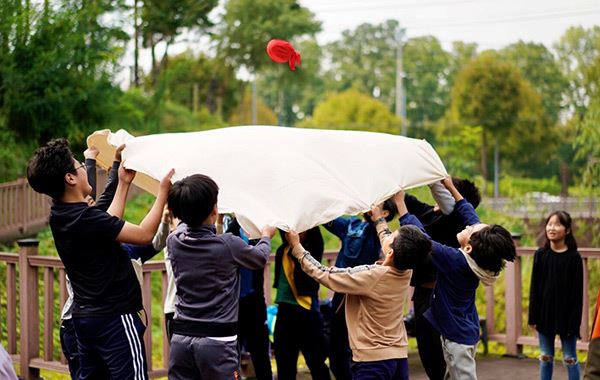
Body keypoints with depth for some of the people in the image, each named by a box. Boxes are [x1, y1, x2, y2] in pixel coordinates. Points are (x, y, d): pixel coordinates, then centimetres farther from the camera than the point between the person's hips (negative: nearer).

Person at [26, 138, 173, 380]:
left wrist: (123, 183, 23)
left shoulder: (59, 216, 4)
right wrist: (163, 191, -10)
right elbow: (145, 234, -19)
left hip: (85, 315, 9)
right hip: (115, 317, -9)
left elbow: (107, 225, 17)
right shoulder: (85, 218, -24)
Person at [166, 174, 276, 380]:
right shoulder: (228, 245, -10)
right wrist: (266, 236, 33)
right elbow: (260, 259, 12)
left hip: (180, 339, 5)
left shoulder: (174, 241, 2)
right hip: (217, 340, -5)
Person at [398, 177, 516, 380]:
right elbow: (470, 214, 6)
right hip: (467, 331, 9)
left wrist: (399, 201, -18)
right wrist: (451, 188, 11)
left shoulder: (455, 261, -29)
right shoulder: (479, 259, -8)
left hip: (457, 336, -9)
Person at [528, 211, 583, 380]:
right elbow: (535, 288, 3)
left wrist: (574, 321, -10)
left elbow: (577, 292, -6)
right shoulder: (541, 254, 0)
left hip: (566, 315, -3)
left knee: (570, 358, 4)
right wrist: (533, 316, 0)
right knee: (545, 357, 11)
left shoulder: (574, 257, -7)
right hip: (545, 313, 3)